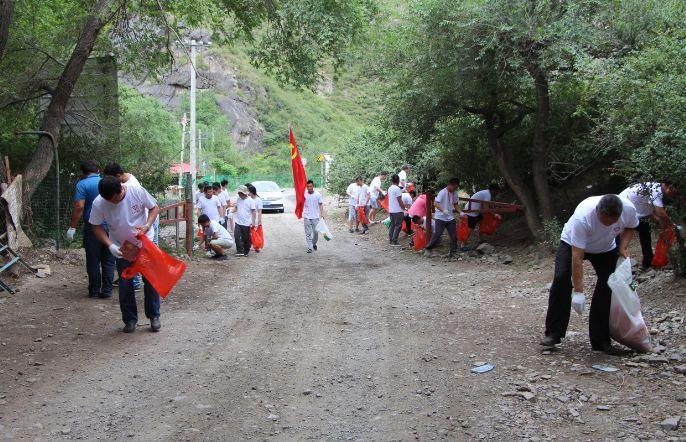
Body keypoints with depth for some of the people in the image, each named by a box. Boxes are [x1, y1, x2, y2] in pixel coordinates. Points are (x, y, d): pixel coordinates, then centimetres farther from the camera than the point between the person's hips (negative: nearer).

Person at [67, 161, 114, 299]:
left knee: (93, 261, 6)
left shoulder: (82, 184, -5)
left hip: (92, 227, -3)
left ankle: (94, 290, 10)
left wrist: (72, 227, -11)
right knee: (108, 261, 8)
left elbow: (79, 207, -14)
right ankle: (107, 291, 8)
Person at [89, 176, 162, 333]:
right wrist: (110, 245, -21)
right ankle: (130, 319, 16)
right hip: (122, 248, 1)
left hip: (145, 243, -1)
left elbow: (154, 208, -7)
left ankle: (154, 316, 15)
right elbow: (97, 227, -8)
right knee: (125, 284, 2)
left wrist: (147, 226, -23)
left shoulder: (137, 191, -22)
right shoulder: (98, 204, -20)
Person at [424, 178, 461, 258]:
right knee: (437, 234, -7)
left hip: (450, 218, 7)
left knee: (454, 235, 2)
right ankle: (428, 249, 11)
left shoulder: (453, 194, 8)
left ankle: (453, 253, 9)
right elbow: (435, 203, -23)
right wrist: (443, 210, -36)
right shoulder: (443, 192, -15)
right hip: (441, 218, -7)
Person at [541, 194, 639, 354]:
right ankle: (553, 334, -12)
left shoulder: (629, 209, -30)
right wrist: (578, 292, -41)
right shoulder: (583, 217, -42)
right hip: (573, 243, -3)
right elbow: (577, 257, -40)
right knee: (561, 278, -21)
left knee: (608, 284, -12)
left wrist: (623, 246, -20)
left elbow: (630, 227, -2)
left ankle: (600, 340, -2)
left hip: (606, 248, 3)